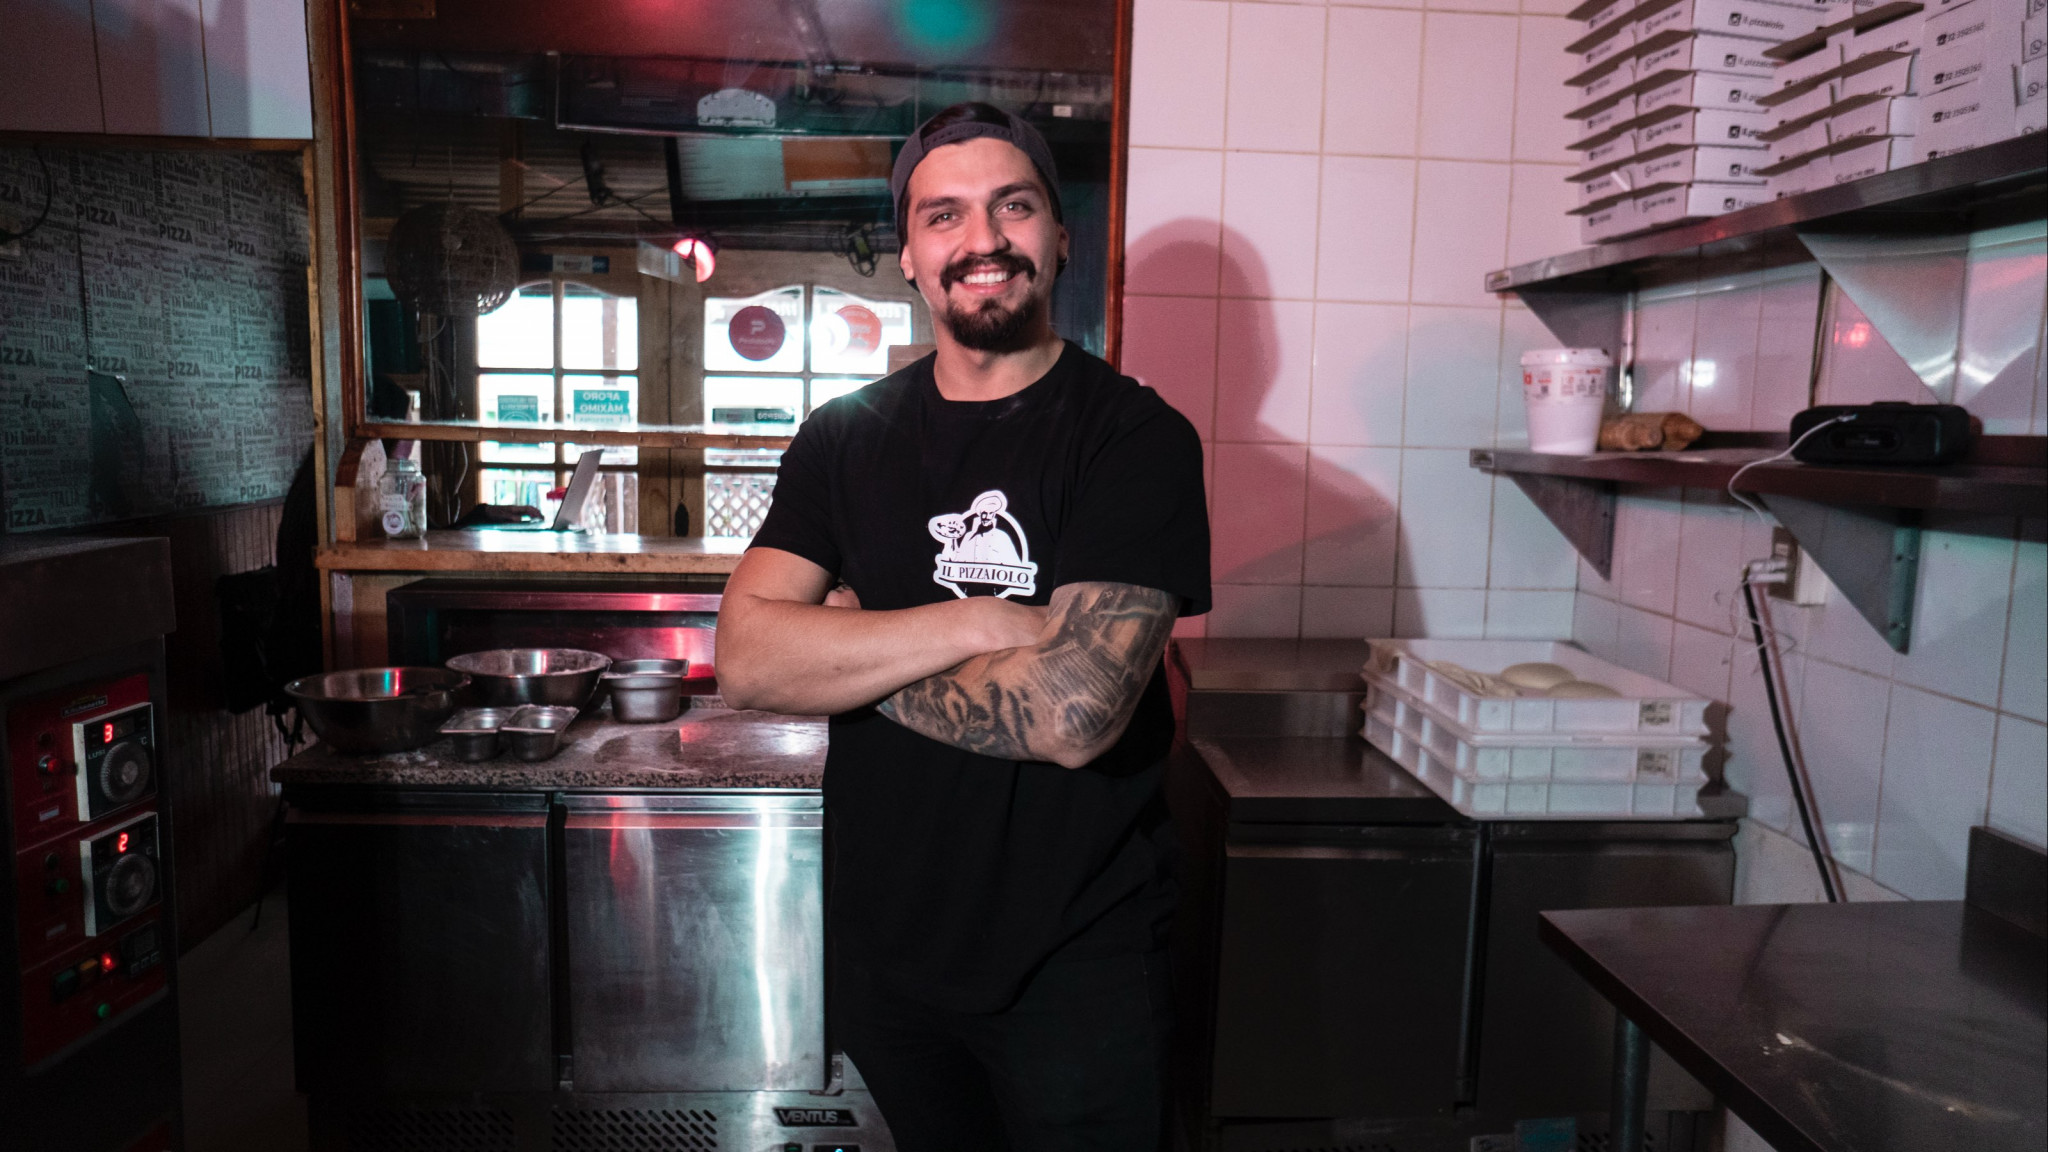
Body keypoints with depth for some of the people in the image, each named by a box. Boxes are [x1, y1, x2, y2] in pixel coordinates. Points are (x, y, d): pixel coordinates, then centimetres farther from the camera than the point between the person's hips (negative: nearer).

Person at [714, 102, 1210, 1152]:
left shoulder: (1137, 437, -14)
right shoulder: (845, 438, 1)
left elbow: (1070, 711, -25)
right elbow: (744, 657, -11)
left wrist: (848, 653, -13)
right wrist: (975, 625, -22)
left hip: (1076, 961, -4)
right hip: (885, 943, 5)